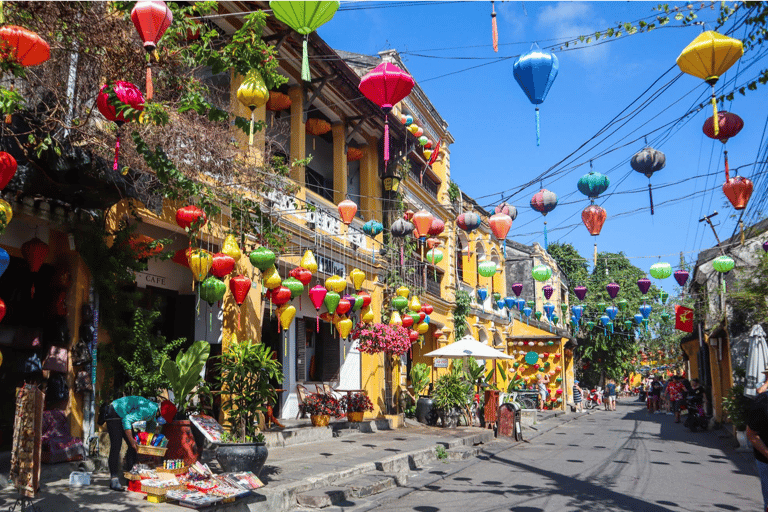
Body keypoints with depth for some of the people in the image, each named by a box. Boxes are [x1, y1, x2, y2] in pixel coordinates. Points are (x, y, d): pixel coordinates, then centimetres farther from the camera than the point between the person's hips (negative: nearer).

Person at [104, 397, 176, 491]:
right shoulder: (148, 410, -32)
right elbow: (127, 420, -30)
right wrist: (131, 439, -26)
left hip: (123, 416, 10)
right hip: (114, 414, -10)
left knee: (133, 446, 5)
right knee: (116, 446, -16)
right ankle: (114, 480, -16)